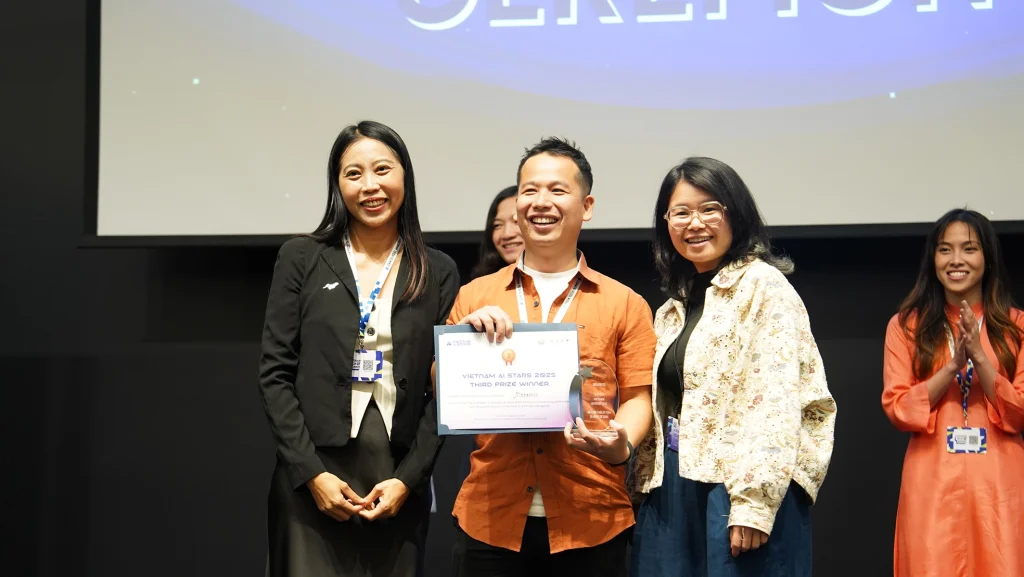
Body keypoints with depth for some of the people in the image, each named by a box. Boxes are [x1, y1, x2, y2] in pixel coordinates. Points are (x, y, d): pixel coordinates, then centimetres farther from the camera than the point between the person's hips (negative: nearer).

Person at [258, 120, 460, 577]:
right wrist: (311, 473, -9)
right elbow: (275, 374, 0)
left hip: (399, 484, 1)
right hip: (313, 480, -1)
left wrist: (408, 479, -7)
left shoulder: (438, 273, 7)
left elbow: (443, 388, 4)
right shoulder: (302, 259, 4)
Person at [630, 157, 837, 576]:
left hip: (738, 495, -7)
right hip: (671, 498, 7)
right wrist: (646, 493, 11)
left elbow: (776, 402, -15)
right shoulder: (673, 308, 17)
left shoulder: (764, 286, -6)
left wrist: (752, 506, -21)